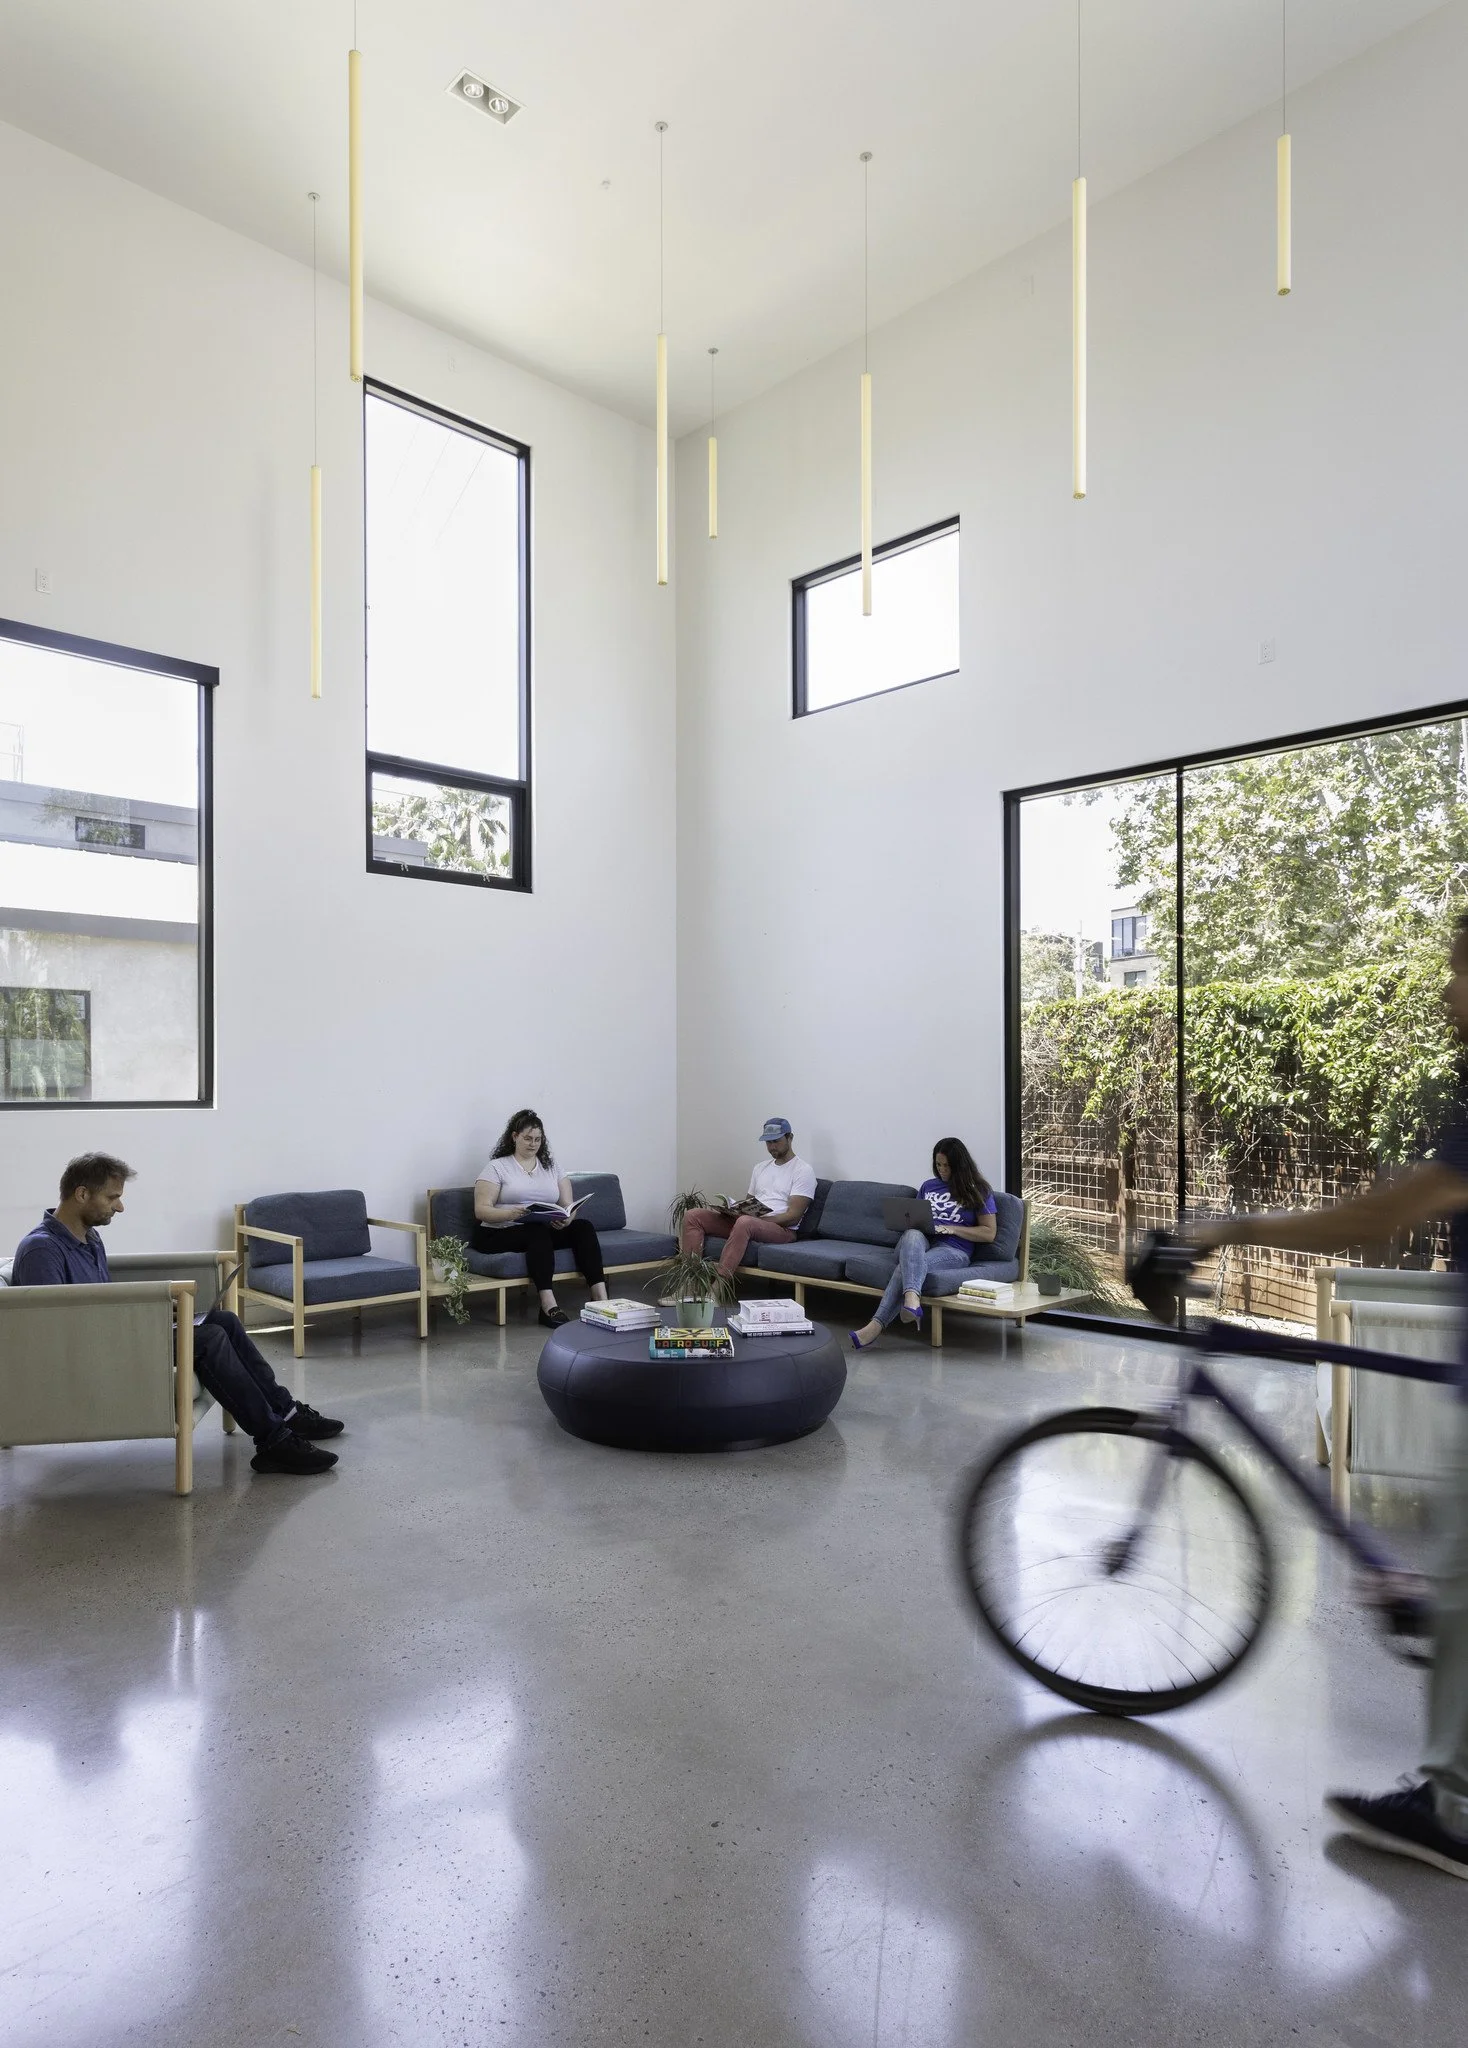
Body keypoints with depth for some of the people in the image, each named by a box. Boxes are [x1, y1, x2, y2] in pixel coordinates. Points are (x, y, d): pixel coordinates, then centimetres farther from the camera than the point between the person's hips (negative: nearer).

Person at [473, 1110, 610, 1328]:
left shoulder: (551, 1166, 16)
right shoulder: (497, 1167, 3)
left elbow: (568, 1205, 8)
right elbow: (481, 1210, -7)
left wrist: (565, 1219, -18)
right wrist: (510, 1214, -28)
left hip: (549, 1229, 4)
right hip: (500, 1234, -4)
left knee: (583, 1226, -22)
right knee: (538, 1232, -36)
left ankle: (601, 1299, -32)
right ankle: (549, 1307, -44)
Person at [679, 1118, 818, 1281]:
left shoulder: (803, 1171, -2)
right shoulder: (760, 1167, 22)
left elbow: (793, 1216, -11)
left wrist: (758, 1218, -22)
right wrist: (732, 1208, 0)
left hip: (782, 1228, -7)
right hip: (749, 1221, 8)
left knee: (745, 1222, -43)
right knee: (693, 1216, -9)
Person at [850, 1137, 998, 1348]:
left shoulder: (979, 1191, 11)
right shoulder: (928, 1186, 26)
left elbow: (989, 1234, 6)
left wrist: (953, 1229, -7)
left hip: (953, 1249, -3)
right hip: (918, 1243, 3)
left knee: (905, 1267, -36)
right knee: (913, 1235, -39)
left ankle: (875, 1327, -52)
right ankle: (912, 1300, -62)